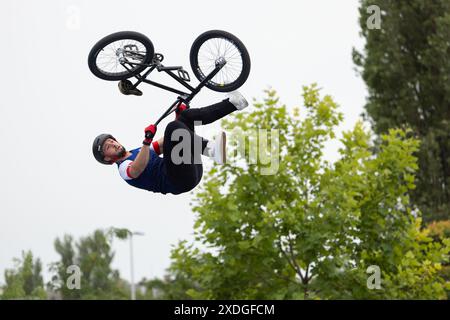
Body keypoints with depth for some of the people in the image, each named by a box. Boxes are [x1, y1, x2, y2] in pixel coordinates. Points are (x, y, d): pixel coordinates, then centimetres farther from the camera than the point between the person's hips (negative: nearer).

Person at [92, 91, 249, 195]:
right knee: (172, 127, -26)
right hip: (178, 182, -8)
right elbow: (136, 171, -19)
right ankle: (210, 148, -44)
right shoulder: (123, 167, 5)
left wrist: (179, 117, 25)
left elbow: (165, 144, 36)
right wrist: (146, 142, -31)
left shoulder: (138, 152, 32)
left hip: (192, 170, 8)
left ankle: (232, 104, -6)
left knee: (187, 115, 9)